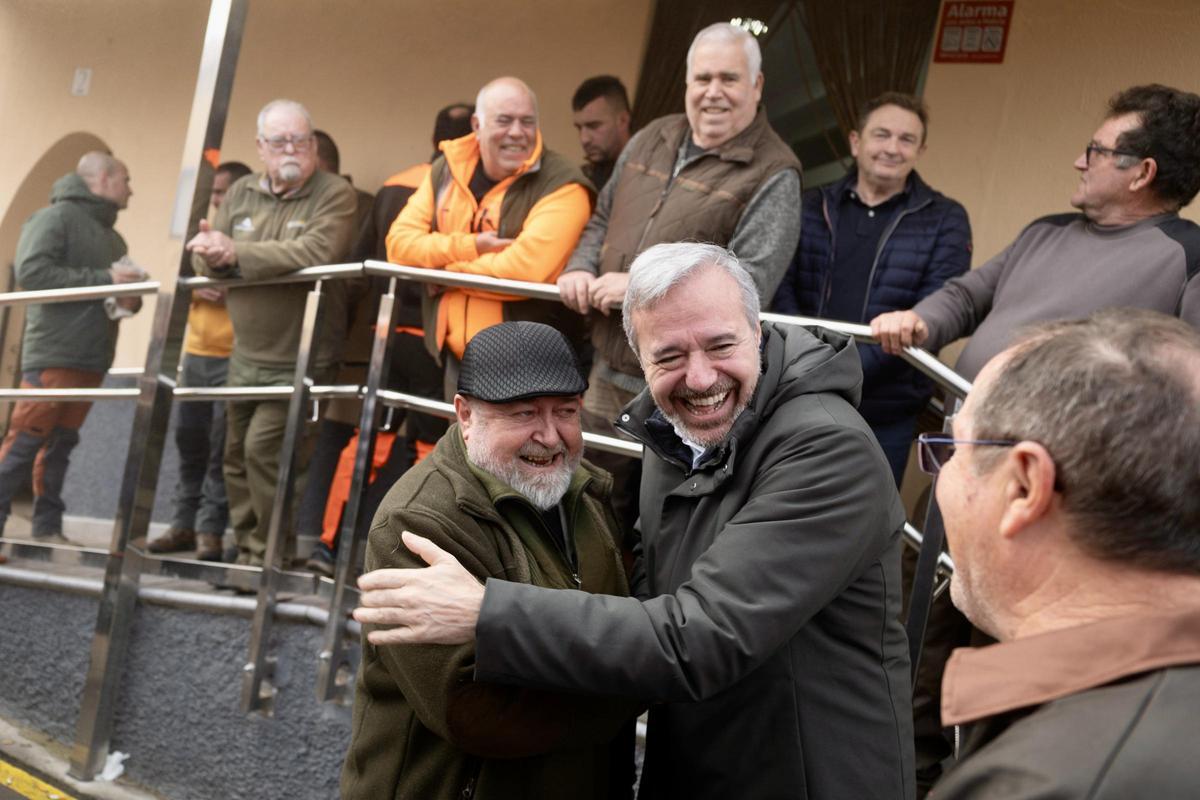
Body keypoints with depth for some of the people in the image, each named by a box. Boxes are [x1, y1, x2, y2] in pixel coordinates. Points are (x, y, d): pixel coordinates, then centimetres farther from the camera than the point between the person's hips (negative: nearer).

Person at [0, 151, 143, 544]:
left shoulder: (113, 237, 20)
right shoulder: (56, 217, -4)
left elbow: (124, 290, 28)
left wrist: (130, 299, 2)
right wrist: (105, 279, -16)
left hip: (91, 359, 7)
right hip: (53, 353, -7)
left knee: (60, 444, 8)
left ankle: (48, 527, 10)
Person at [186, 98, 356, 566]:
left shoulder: (334, 194, -10)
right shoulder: (241, 193, 8)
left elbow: (316, 252, -27)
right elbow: (204, 261, 3)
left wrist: (236, 253, -24)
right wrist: (212, 252, -23)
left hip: (300, 361, -7)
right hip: (246, 357, 7)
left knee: (265, 449, -14)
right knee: (236, 455, 12)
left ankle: (270, 557, 1)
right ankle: (246, 550, 26)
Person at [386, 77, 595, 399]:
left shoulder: (561, 184, -13)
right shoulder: (447, 169, 7)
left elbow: (525, 268, -25)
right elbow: (399, 241, 1)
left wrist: (445, 267, -11)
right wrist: (469, 247, -15)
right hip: (458, 359, 6)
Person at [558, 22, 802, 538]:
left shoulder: (772, 175, -11)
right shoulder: (652, 140, 10)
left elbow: (750, 283, -21)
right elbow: (602, 219, 22)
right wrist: (581, 268, 0)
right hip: (609, 375, 6)